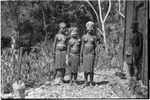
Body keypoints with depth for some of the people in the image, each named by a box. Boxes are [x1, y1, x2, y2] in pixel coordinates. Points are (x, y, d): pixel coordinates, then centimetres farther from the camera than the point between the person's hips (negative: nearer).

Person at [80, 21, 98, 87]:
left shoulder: (94, 37, 4)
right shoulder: (84, 37, 6)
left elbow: (95, 47, 4)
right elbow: (82, 47, 7)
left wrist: (96, 56, -3)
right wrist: (81, 56, 3)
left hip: (91, 54, -1)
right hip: (85, 54, 1)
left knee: (91, 69, -2)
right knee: (85, 68, 4)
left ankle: (91, 82, 8)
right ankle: (86, 82, 14)